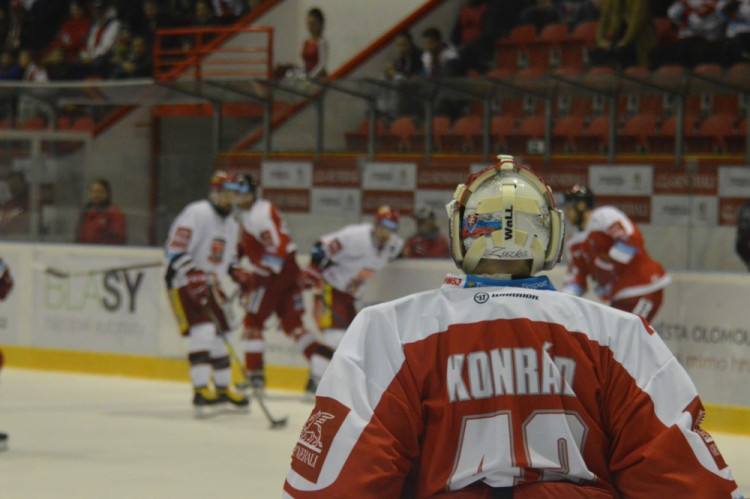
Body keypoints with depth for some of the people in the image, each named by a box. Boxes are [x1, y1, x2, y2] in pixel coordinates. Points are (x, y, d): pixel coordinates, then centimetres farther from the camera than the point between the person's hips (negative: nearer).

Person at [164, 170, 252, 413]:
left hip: (209, 286, 9)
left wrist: (237, 272, 7)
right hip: (184, 282, -9)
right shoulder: (196, 214, -16)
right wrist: (195, 279, -31)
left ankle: (223, 387, 27)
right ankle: (201, 389, -22)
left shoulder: (231, 224, 14)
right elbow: (175, 251, -23)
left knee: (219, 334, 12)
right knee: (202, 331, -21)